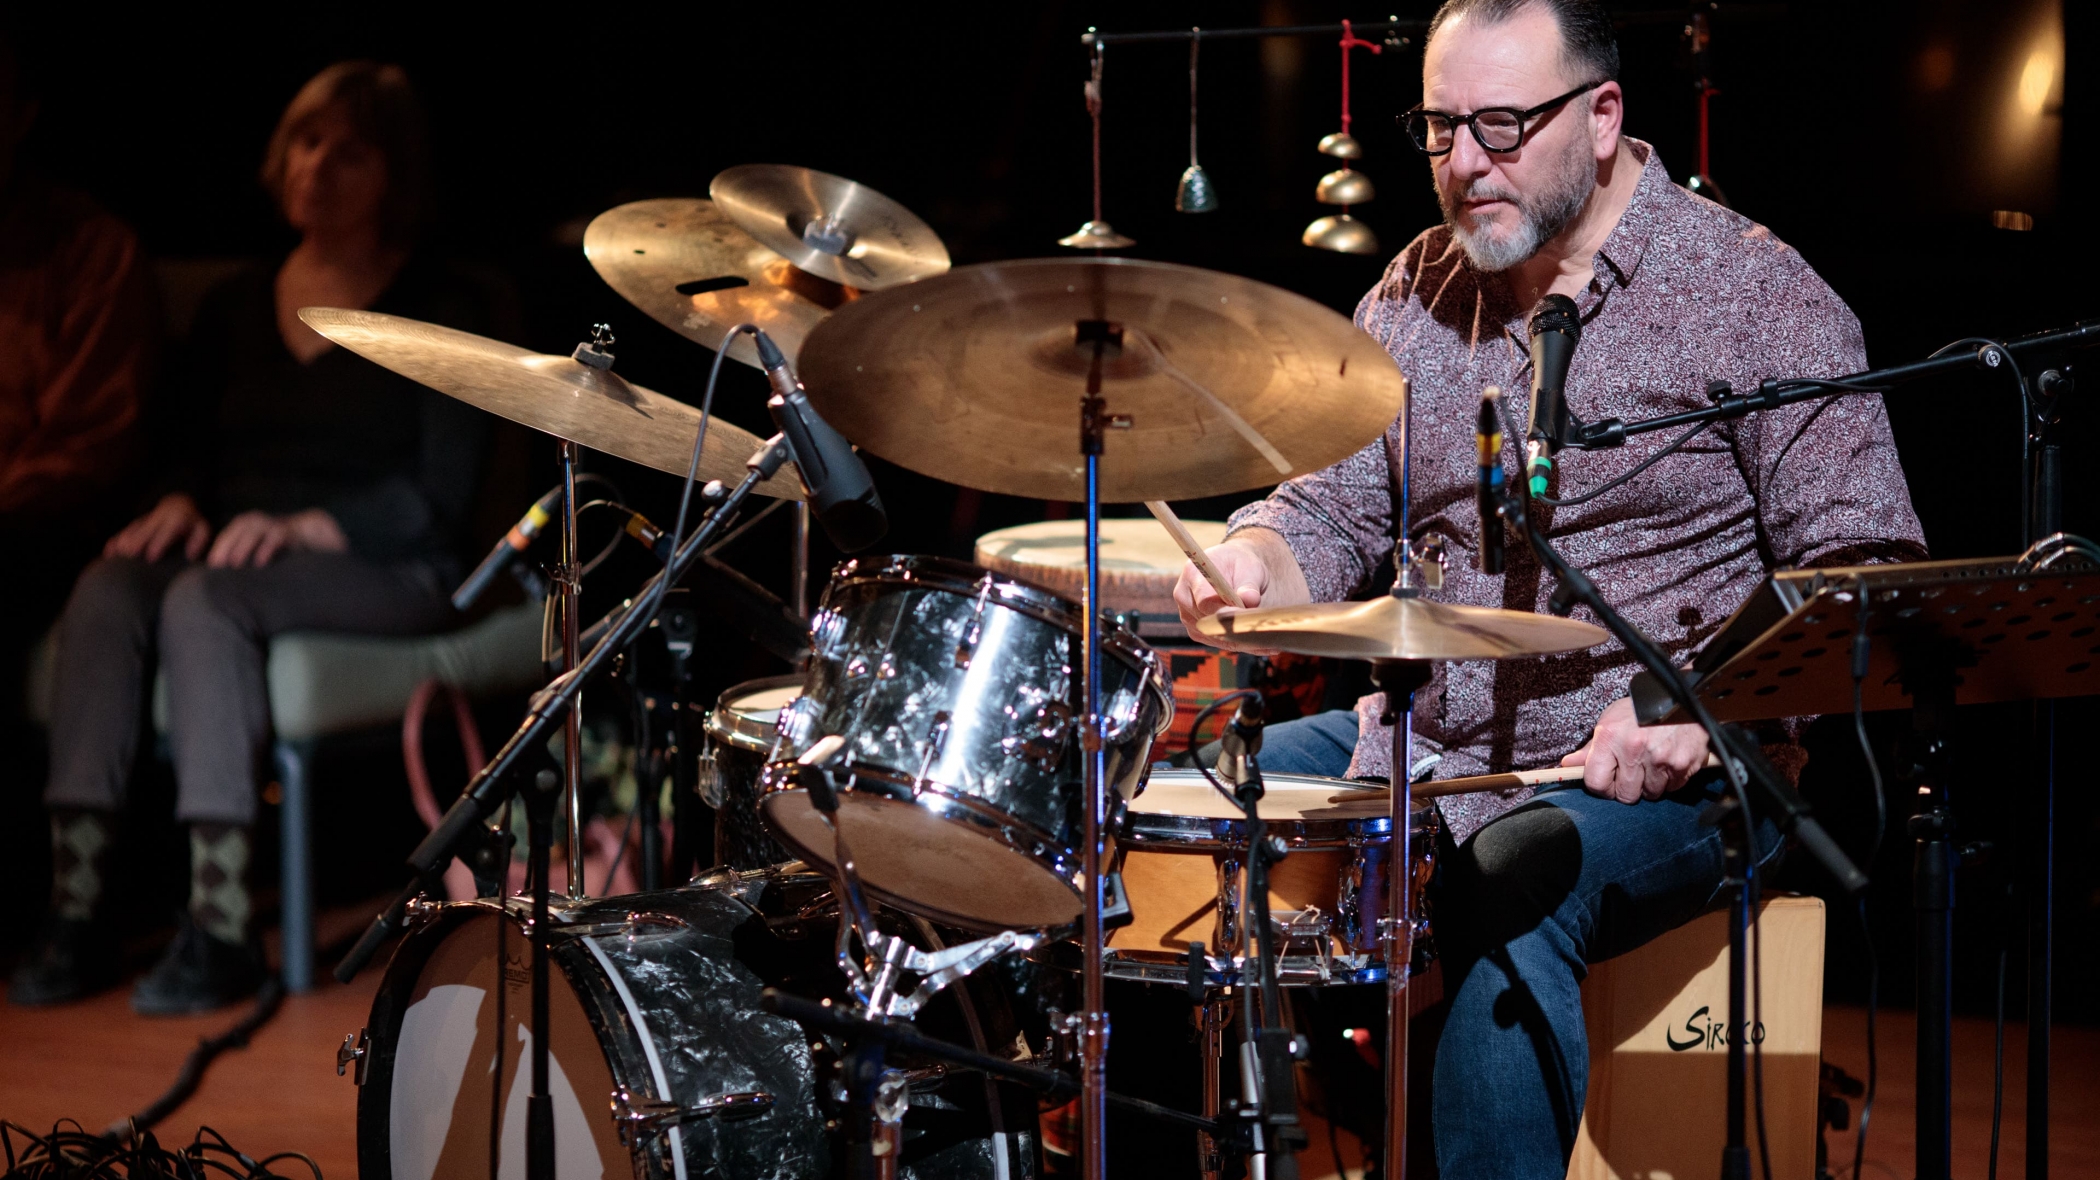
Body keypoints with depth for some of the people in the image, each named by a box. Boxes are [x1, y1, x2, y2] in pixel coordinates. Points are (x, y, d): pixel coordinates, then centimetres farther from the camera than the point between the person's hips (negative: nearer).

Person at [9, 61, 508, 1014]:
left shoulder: (445, 308, 0)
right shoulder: (236, 307, 18)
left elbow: (439, 491, -9)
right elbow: (192, 443, 17)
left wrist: (304, 527, -22)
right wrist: (182, 502, -7)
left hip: (383, 569, -5)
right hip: (237, 545, 5)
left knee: (206, 598, -35)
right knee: (105, 592, -28)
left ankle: (222, 927, -36)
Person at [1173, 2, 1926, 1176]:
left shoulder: (1752, 291, -8)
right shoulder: (1417, 291, 10)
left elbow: (1866, 575, -11)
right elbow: (1336, 509, 12)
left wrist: (1698, 705, -26)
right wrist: (1257, 563, -12)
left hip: (1673, 774, -6)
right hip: (1417, 741, 6)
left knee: (1509, 889, -36)